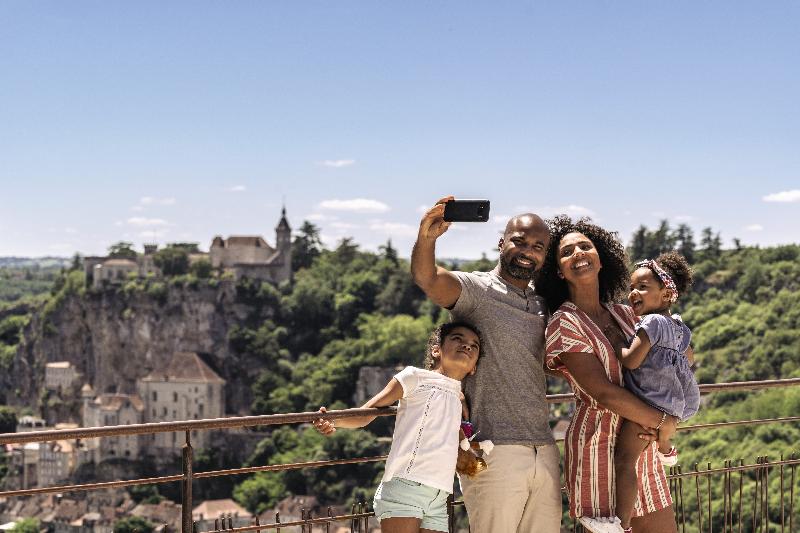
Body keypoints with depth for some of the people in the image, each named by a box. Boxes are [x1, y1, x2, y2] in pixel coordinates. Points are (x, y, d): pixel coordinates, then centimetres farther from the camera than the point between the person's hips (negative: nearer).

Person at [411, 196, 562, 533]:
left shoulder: (542, 306, 16)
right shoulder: (476, 290, -5)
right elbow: (427, 278, -25)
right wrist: (427, 237, -45)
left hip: (545, 452, 7)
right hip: (495, 454, -7)